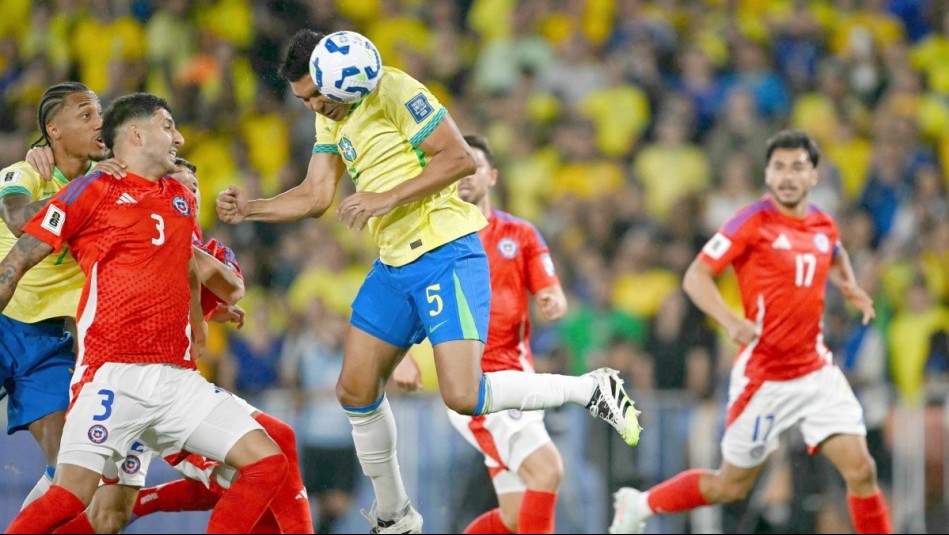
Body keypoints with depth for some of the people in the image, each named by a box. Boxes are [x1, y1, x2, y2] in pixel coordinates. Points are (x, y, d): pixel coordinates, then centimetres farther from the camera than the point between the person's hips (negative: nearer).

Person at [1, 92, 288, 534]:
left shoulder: (182, 199, 19)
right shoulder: (93, 191, 0)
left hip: (177, 378, 6)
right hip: (112, 376, -6)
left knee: (267, 463, -4)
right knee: (70, 497, -20)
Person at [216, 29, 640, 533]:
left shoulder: (394, 91, -14)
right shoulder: (330, 117, 13)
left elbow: (460, 157, -19)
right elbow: (316, 195, 15)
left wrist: (389, 197, -22)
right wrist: (249, 209, 2)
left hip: (445, 252, -9)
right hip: (394, 265, 9)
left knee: (463, 395, -21)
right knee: (355, 391, 9)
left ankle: (593, 390, -3)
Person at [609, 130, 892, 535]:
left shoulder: (823, 225, 6)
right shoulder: (753, 222, -12)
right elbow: (696, 276, -15)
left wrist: (848, 285, 10)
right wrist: (731, 321, -31)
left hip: (816, 370, 5)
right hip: (764, 376, -5)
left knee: (860, 469, -9)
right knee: (731, 486, 8)